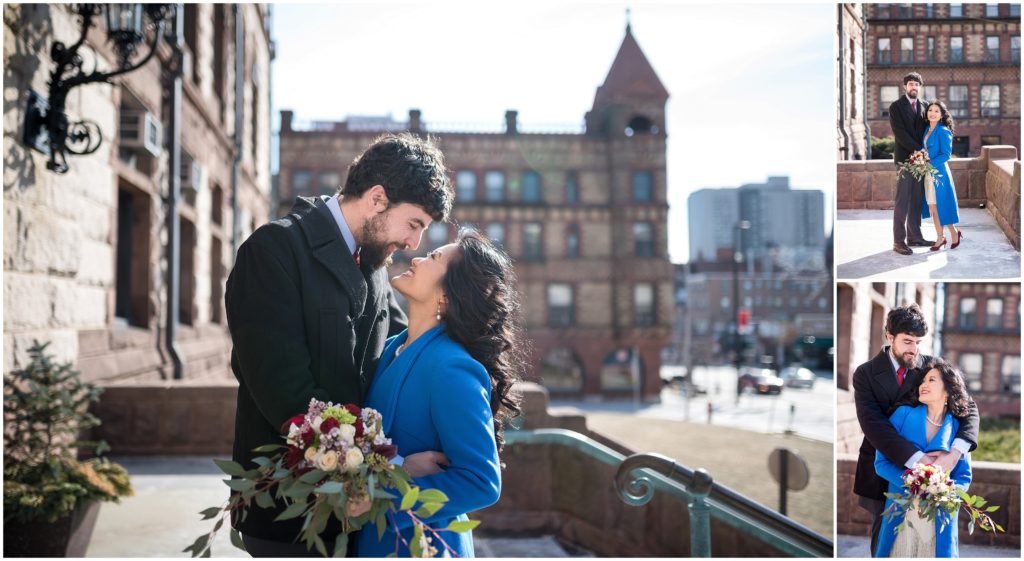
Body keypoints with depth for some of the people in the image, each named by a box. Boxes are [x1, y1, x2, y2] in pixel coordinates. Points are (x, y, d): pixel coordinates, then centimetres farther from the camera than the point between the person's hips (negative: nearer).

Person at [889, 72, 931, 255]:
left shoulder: (924, 106, 13)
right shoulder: (896, 107, -2)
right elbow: (900, 133, -11)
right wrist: (918, 149, -16)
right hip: (905, 158, -5)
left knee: (917, 200, 8)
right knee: (902, 201, -6)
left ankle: (914, 236, 15)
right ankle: (899, 241, -5)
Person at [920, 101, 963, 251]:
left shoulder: (943, 131, -11)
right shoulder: (927, 130, 11)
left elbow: (946, 154, -17)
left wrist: (929, 164, -22)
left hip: (938, 172, -7)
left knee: (940, 206, -2)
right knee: (932, 207, 8)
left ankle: (954, 232, 15)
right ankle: (939, 237, 16)